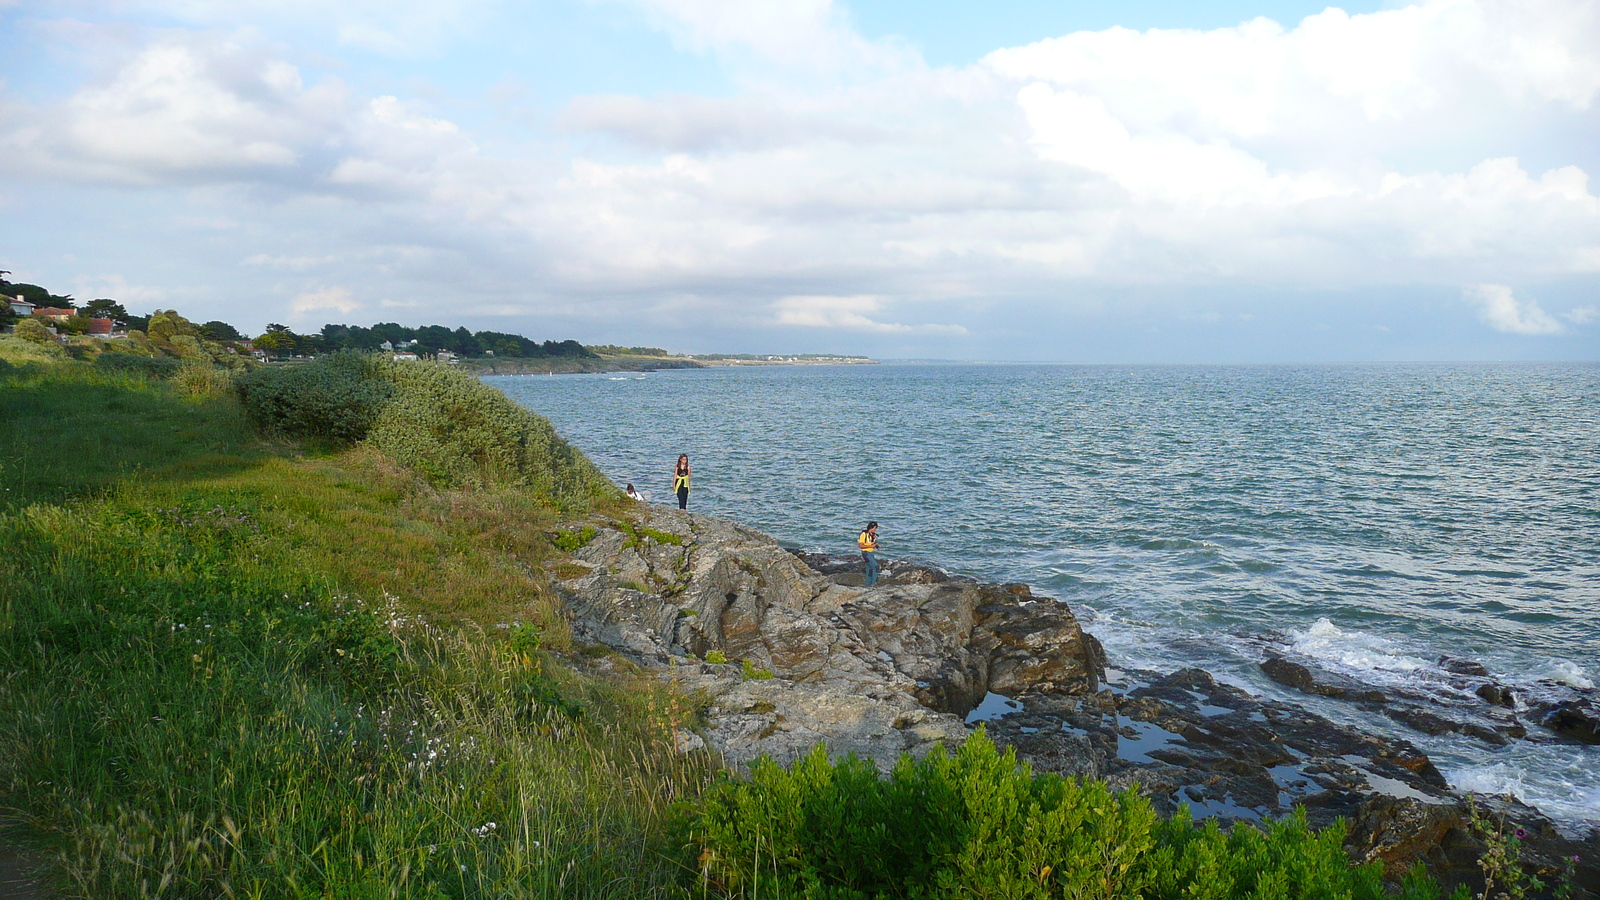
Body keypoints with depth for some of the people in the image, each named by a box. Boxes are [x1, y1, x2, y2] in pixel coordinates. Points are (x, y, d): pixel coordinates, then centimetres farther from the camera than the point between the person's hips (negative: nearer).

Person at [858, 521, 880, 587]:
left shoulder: (873, 535, 8)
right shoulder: (864, 534, -16)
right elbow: (861, 545, -18)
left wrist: (876, 545, 0)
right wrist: (871, 546, -21)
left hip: (872, 553, 8)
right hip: (866, 553, -8)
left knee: (870, 569, 10)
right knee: (875, 566, -18)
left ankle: (868, 585, 17)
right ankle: (874, 582, -12)